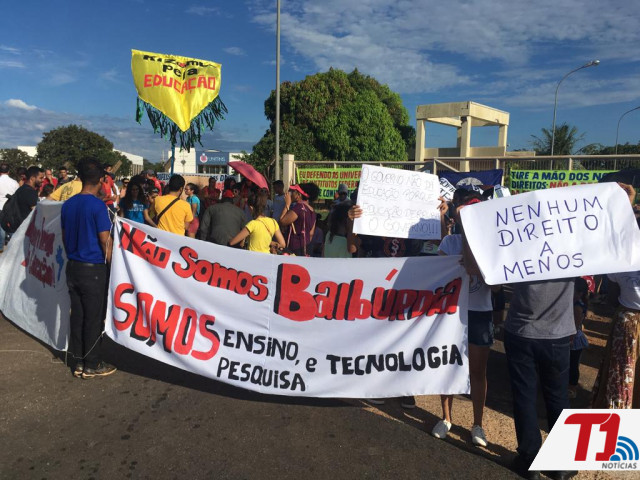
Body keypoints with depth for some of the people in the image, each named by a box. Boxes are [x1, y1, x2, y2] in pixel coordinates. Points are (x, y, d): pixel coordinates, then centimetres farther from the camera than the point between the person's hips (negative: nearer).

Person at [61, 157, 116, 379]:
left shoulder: (68, 204, 5)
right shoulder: (98, 205, -15)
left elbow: (64, 237, 12)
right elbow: (105, 240, -13)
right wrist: (109, 262, 1)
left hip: (73, 267, 7)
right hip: (94, 269, -6)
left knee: (77, 315, 12)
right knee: (93, 318, 3)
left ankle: (79, 362, 22)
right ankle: (92, 365, 13)